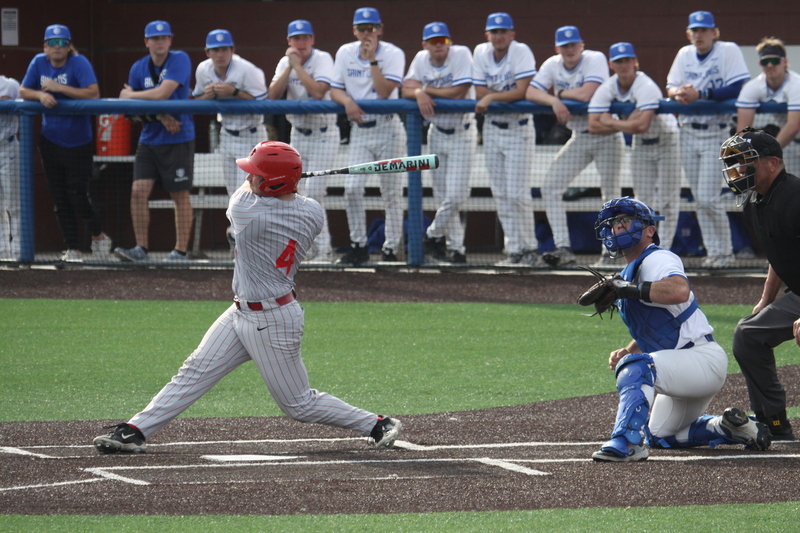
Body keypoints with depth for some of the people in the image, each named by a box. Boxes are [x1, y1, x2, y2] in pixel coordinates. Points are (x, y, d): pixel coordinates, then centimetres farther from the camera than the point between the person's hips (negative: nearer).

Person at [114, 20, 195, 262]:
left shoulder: (180, 60, -9)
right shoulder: (139, 68, 6)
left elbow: (163, 93, -20)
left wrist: (130, 95, -5)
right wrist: (160, 117, -14)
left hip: (178, 140, -5)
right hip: (149, 139, 5)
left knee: (180, 196, 1)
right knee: (138, 191, -5)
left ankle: (181, 251, 8)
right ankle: (141, 249, 1)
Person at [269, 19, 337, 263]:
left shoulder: (322, 59, -13)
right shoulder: (285, 62, 4)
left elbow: (318, 91, -28)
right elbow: (273, 95, -8)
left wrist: (297, 65, -21)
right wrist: (289, 66, -15)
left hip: (323, 134, -6)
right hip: (298, 134, 6)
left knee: (313, 192, -14)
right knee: (302, 194, 5)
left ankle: (322, 249, -9)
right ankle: (320, 247, 12)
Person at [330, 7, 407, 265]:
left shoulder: (393, 54, -7)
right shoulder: (345, 53, 5)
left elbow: (384, 92, -18)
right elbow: (334, 90, 5)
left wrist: (372, 59, -20)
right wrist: (347, 101, -16)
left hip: (388, 129, -3)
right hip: (359, 130, 3)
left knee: (391, 192, 0)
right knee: (352, 188, -8)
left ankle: (391, 248, 9)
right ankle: (358, 246, 3)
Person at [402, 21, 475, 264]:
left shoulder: (461, 55, -15)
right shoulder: (421, 59, 1)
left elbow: (459, 92, -23)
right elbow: (406, 90, -4)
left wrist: (425, 89, -14)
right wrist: (419, 93, -27)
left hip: (461, 133, -5)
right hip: (437, 133, 5)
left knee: (454, 196, -13)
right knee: (442, 196, 7)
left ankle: (433, 235, 8)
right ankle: (456, 248, 16)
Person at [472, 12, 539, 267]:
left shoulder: (521, 52, -13)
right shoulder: (481, 53, 2)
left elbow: (522, 92, -21)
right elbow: (480, 93, -1)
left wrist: (492, 97, -15)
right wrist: (508, 94, -10)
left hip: (519, 129, -5)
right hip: (492, 129, 5)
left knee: (517, 194, -10)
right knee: (501, 195, 5)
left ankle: (530, 249, 1)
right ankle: (514, 251, 9)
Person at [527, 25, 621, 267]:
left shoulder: (595, 59, -15)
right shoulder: (552, 65, 1)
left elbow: (586, 94, -27)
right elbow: (531, 93, -7)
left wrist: (560, 93, -10)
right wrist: (555, 101, -24)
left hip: (606, 136, -6)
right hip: (579, 137, 6)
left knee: (611, 194, -3)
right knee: (550, 188, -7)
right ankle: (563, 248, -12)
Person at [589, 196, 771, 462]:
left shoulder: (657, 259, -14)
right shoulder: (630, 273, 16)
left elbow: (679, 291, -38)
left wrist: (629, 290, -34)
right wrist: (626, 351, 5)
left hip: (706, 359, -11)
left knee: (636, 367, -35)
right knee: (661, 435, 27)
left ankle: (627, 442, -46)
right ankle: (730, 429, 27)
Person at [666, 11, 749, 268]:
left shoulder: (728, 51, -10)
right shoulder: (685, 54, 9)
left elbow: (737, 89, -19)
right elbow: (671, 86, 9)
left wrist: (700, 94, -24)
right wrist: (678, 93, -15)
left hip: (715, 133, -6)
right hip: (688, 131, 6)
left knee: (708, 198, -11)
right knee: (699, 199, 7)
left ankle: (724, 253, 2)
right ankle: (713, 251, 15)